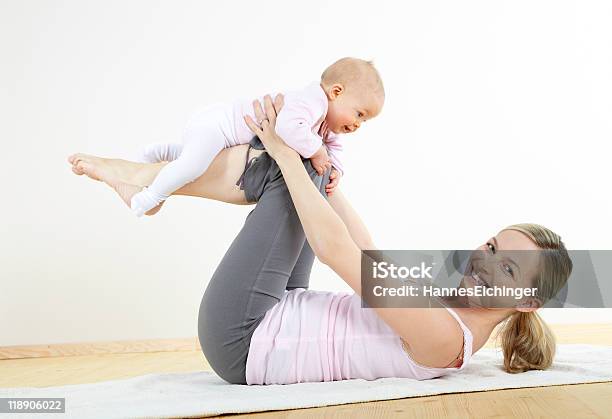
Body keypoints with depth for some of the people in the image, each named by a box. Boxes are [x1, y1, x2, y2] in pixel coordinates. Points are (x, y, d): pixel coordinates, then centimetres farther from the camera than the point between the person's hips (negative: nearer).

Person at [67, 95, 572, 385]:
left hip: (241, 339, -8)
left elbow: (334, 248, -25)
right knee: (304, 172, 10)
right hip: (278, 321, 9)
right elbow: (370, 255, 13)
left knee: (293, 171, -10)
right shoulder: (451, 311, 5)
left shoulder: (443, 337, -23)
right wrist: (325, 175, 15)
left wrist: (285, 153, -18)